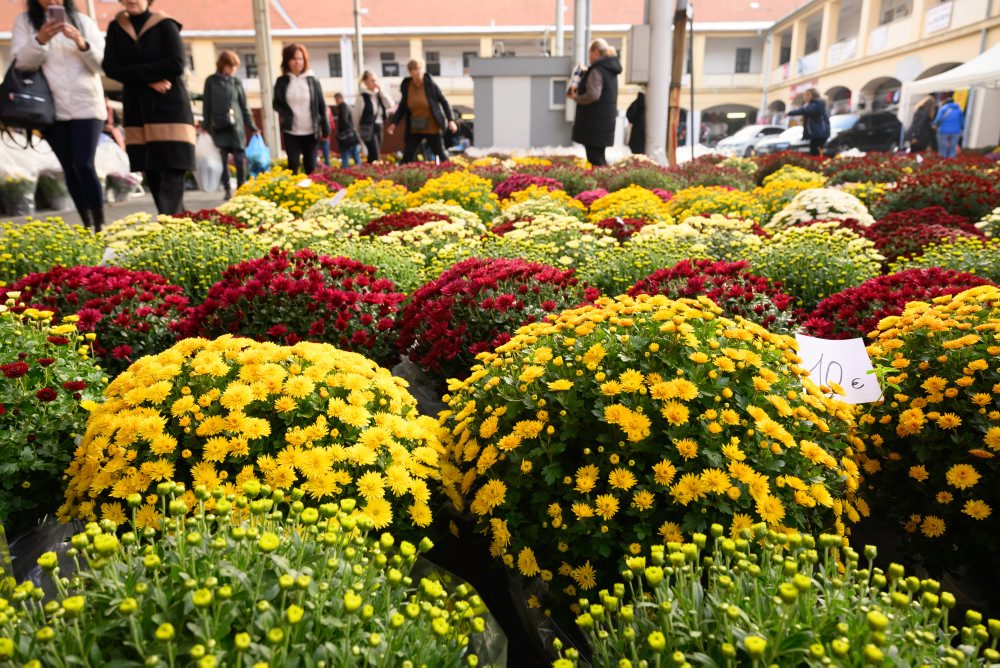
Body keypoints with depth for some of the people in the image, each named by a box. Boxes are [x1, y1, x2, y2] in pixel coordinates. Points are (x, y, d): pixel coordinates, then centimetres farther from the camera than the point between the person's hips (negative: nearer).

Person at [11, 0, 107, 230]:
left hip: (86, 105, -2)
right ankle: (87, 225, 8)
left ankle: (100, 225, -9)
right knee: (69, 169, 2)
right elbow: (21, 63, -2)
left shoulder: (83, 20, 8)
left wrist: (82, 44, -16)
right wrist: (39, 40, -17)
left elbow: (102, 64, 2)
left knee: (84, 165, -13)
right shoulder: (24, 21, 8)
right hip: (51, 109, 2)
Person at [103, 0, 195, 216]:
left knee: (171, 177, -13)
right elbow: (110, 67, 2)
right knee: (152, 177, 2)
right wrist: (147, 80, -13)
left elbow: (176, 64, -12)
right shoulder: (116, 27, 12)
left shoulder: (165, 25, 1)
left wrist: (134, 72, -8)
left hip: (170, 107, -5)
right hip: (137, 110, 5)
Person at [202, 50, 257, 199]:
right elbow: (206, 105, 4)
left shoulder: (237, 82, 8)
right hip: (218, 126, -1)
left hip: (236, 125, 1)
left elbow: (244, 106, 10)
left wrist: (252, 126, 6)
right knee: (223, 161, 0)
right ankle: (228, 190, 7)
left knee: (240, 159, -3)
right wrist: (205, 126, -1)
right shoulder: (211, 81, 3)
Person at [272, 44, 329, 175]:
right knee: (293, 164, -4)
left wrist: (325, 127, -2)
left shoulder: (312, 80, 1)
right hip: (291, 132, 0)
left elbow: (322, 105, 3)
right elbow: (276, 103, 10)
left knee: (311, 166, 8)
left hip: (310, 131, 0)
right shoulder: (281, 81, 2)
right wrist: (283, 113, -11)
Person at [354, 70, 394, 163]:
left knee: (372, 156, 12)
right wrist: (356, 134, -2)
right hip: (368, 129, -6)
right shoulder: (362, 97, -8)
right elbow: (356, 117, -5)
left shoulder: (379, 95, 10)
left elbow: (390, 105, -4)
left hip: (379, 128, 6)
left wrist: (381, 91, -5)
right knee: (375, 156, -12)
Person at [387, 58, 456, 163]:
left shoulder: (430, 84, -10)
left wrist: (450, 120, -10)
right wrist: (394, 123, 3)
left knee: (441, 155, 4)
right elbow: (402, 106, 10)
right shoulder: (406, 86, -1)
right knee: (407, 157, 4)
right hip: (414, 129, 3)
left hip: (432, 127, -3)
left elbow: (444, 101, -3)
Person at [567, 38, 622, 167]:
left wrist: (575, 97, -10)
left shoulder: (597, 70, -15)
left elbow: (593, 95, -26)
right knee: (599, 157, 17)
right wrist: (578, 90, 16)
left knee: (595, 160, -7)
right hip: (605, 121, 10)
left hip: (594, 124, -10)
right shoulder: (610, 70, 15)